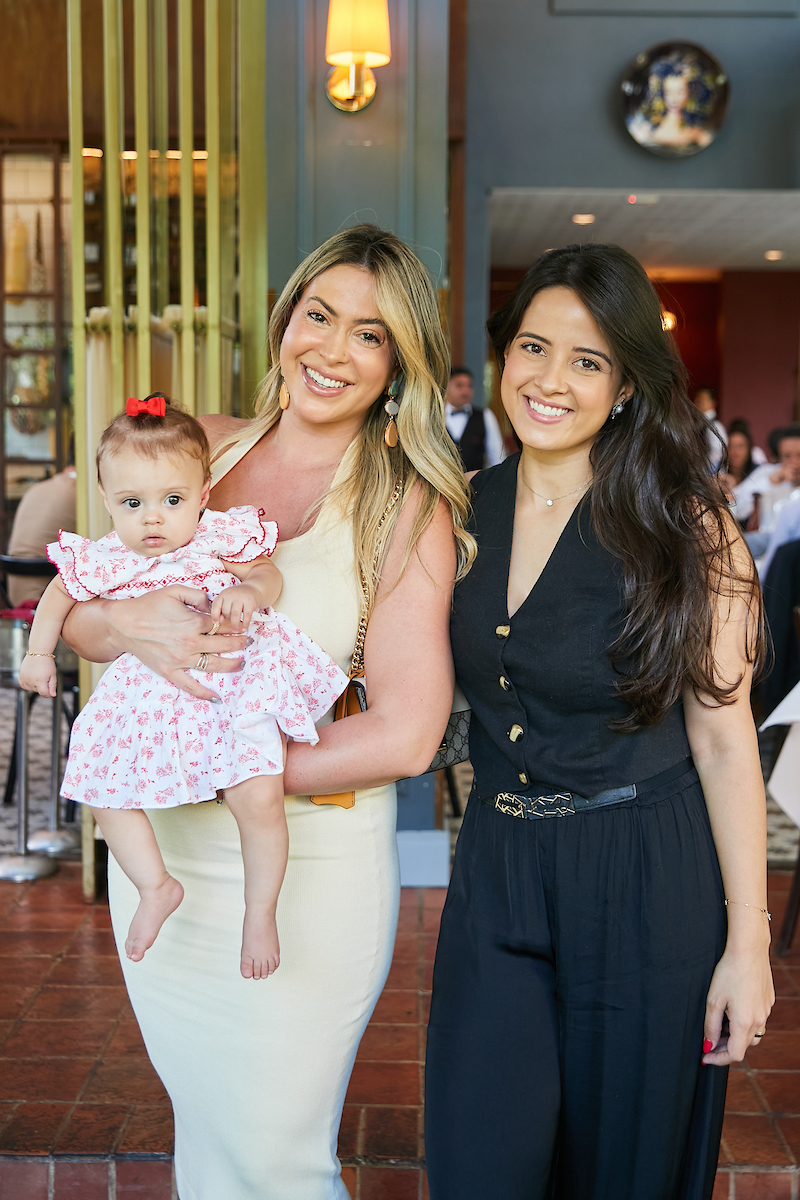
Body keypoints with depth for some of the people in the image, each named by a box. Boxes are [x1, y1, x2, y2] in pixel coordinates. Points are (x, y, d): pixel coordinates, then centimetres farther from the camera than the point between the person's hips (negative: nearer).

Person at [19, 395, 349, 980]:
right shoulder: (104, 560, 1)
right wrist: (39, 653, 17)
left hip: (236, 683, -4)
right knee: (103, 790, 2)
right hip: (151, 697, 4)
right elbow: (61, 594, 19)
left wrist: (249, 592, -22)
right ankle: (157, 887, 23)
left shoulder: (221, 537, -7)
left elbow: (270, 576, -1)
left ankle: (261, 910, 2)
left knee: (258, 795, -21)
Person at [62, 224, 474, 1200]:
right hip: (158, 853, 5)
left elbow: (403, 735, -17)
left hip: (307, 871, -4)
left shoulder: (408, 512, -11)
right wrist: (129, 624, -18)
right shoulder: (198, 450, 2)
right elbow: (73, 615, 5)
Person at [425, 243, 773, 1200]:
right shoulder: (461, 511, 1)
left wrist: (748, 943, -10)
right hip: (496, 874, 3)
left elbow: (724, 739, -10)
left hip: (644, 885, -3)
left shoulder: (686, 527, -11)